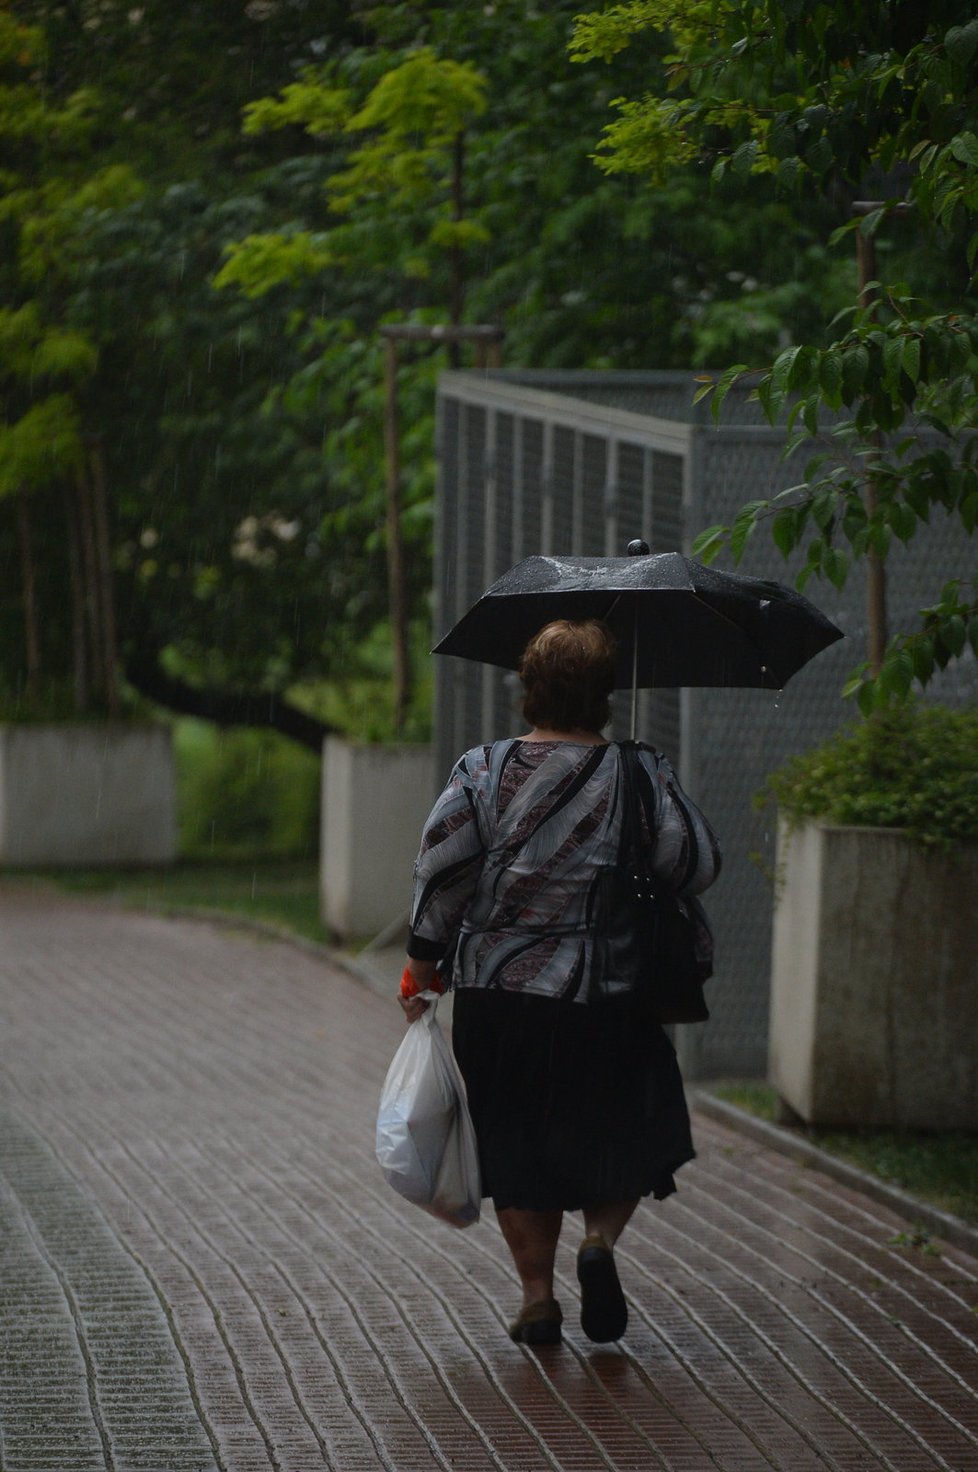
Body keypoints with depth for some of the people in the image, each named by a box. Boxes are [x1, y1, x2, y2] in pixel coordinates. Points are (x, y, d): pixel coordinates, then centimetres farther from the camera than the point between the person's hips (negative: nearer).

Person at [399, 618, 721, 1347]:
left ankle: (537, 1298, 11)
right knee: (625, 1133, 17)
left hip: (493, 999, 1)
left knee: (516, 1149, 13)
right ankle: (601, 1237, -8)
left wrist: (425, 960, 3)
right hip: (604, 1001, -1)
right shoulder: (641, 775, -6)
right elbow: (698, 865, -7)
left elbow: (441, 869, -6)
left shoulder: (482, 772, -3)